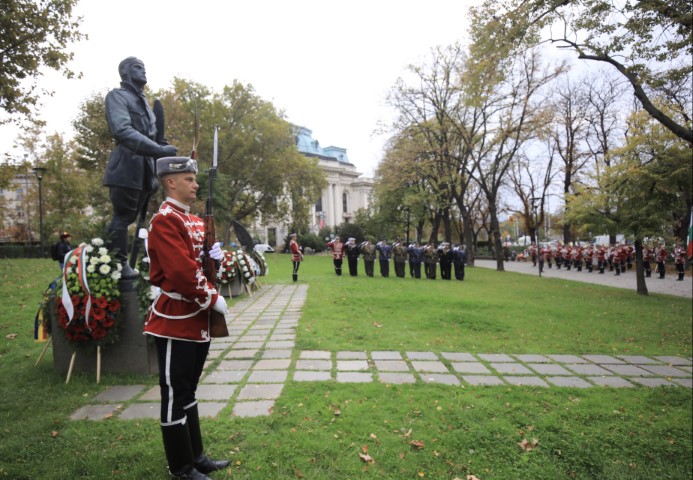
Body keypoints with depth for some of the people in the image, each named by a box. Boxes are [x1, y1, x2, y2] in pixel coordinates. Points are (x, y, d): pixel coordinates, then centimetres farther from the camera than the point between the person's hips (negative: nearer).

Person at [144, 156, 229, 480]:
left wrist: (215, 256, -3)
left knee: (188, 391, 19)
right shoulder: (164, 221, -16)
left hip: (197, 319, 9)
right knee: (175, 395, 5)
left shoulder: (196, 221, 13)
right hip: (175, 321, -9)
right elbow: (181, 272, -25)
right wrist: (213, 298, -15)